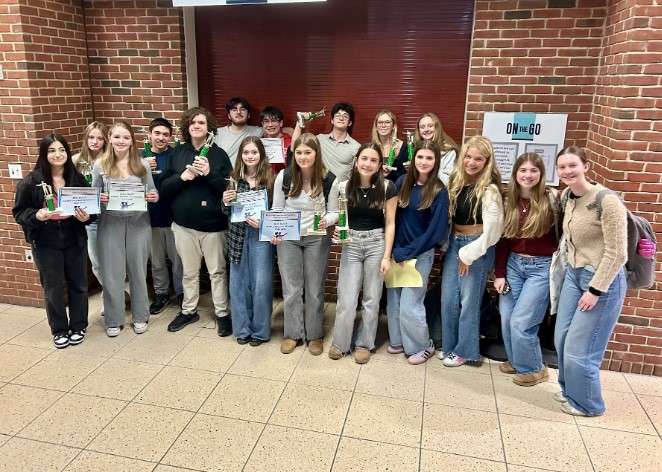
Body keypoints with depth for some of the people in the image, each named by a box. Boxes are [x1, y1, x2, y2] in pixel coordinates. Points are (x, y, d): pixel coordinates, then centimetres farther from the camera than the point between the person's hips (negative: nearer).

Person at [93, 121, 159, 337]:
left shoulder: (143, 165, 2)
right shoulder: (100, 164, 1)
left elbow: (151, 193, 9)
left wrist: (155, 197, -13)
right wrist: (99, 198, -15)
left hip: (138, 223, 1)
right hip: (110, 224, 0)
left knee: (138, 270, 11)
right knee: (112, 272, 5)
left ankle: (140, 316, 26)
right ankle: (113, 320, 21)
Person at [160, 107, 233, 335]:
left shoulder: (218, 154, -2)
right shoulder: (178, 152, 5)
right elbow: (164, 188, 3)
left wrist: (210, 173, -20)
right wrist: (181, 177, -14)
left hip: (213, 224, -2)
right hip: (184, 223, 2)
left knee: (217, 271, 7)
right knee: (189, 271, 15)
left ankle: (222, 314, 19)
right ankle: (188, 311, 31)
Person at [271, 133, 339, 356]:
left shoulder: (330, 180, -13)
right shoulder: (284, 176, -10)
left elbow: (334, 212, -3)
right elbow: (277, 208, 1)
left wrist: (326, 220, -26)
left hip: (317, 239, -1)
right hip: (288, 239, 1)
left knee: (314, 289, 11)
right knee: (291, 289, 10)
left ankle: (314, 334, 28)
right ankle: (292, 333, 27)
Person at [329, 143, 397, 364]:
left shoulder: (387, 188, -7)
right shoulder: (344, 186, -1)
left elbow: (390, 223, -4)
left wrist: (386, 256, -8)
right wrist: (337, 230, -12)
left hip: (376, 243, -1)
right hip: (351, 244, 1)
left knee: (371, 299, 9)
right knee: (346, 299, 0)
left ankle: (364, 344, 27)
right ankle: (340, 343, 21)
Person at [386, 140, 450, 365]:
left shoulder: (439, 191, -10)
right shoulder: (402, 182, 0)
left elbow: (437, 230, -12)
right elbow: (391, 217, 1)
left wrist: (408, 252, -14)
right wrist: (395, 249, -8)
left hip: (420, 254, -4)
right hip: (396, 250, 4)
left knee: (410, 305, -3)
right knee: (393, 300, 10)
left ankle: (422, 346, 19)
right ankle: (397, 341, 31)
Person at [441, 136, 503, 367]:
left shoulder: (489, 189, -15)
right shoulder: (455, 181, 5)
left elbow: (492, 230, -16)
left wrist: (469, 254, -12)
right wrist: (449, 243, 3)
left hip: (477, 247, -6)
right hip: (454, 243, 6)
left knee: (468, 301, 5)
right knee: (448, 299, 11)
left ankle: (465, 350, 22)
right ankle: (449, 345, 28)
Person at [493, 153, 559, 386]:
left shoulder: (552, 199, -11)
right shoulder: (508, 201, 3)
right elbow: (502, 240, 6)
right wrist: (499, 273, 4)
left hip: (542, 267, -5)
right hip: (513, 264, 5)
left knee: (520, 322, -5)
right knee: (506, 319, 6)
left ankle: (534, 368, 19)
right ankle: (516, 360, 31)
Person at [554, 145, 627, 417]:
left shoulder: (607, 201, -21)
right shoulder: (566, 196, 3)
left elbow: (617, 253, -20)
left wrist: (595, 290, -18)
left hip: (603, 280, -7)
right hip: (573, 274, 7)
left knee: (579, 348, 2)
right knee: (562, 341, 14)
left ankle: (587, 404, 25)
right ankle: (569, 390, 37)